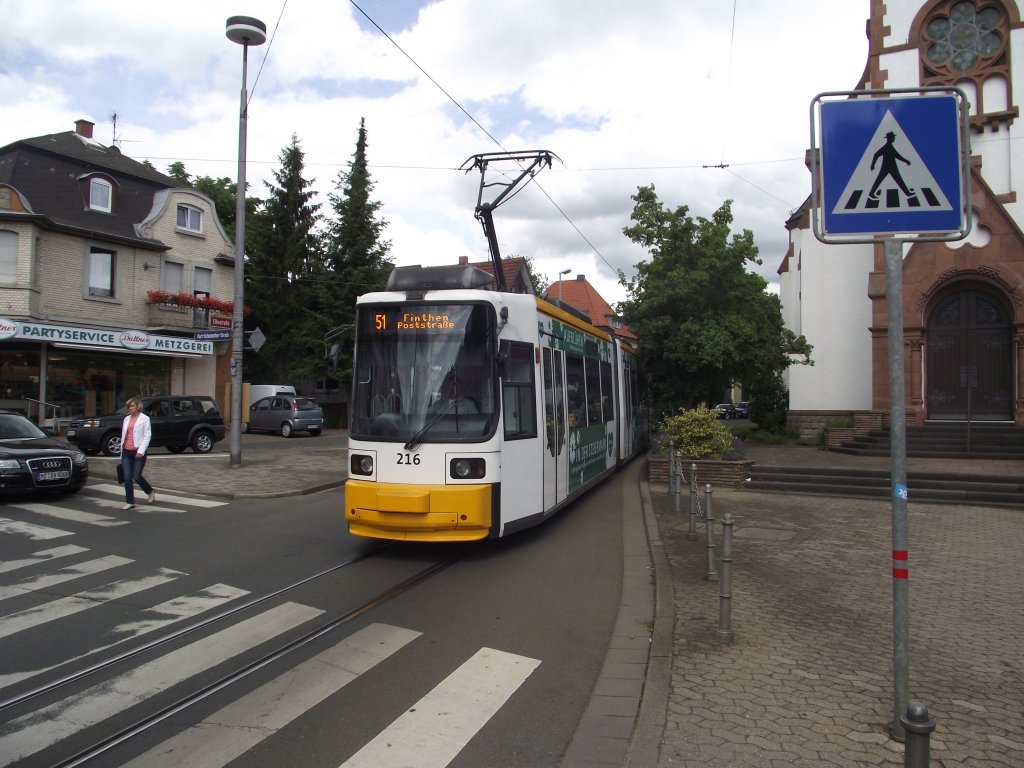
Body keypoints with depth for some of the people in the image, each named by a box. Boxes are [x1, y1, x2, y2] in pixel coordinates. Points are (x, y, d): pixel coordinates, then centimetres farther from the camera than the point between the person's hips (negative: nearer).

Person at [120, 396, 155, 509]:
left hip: (138, 452, -5)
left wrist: (141, 451, -17)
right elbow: (123, 435, 19)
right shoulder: (127, 419, 15)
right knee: (127, 478, 0)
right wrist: (121, 452, 17)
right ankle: (130, 502, 7)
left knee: (137, 476, -7)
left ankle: (150, 491, 19)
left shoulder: (144, 419, -2)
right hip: (126, 452, 5)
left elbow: (147, 436, -8)